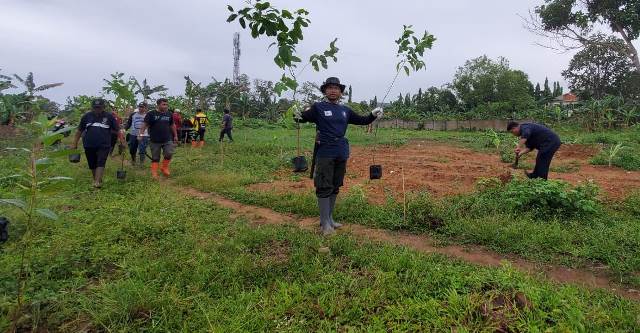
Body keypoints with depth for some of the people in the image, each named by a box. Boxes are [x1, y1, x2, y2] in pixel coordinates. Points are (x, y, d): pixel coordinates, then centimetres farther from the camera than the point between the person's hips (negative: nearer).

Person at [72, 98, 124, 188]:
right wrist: (75, 144, 13)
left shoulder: (109, 116, 4)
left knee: (100, 163, -14)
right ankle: (96, 179, 28)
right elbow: (79, 131, 14)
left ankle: (97, 182, -18)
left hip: (104, 145, -3)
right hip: (89, 145, 3)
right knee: (92, 165, 11)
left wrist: (122, 140, -4)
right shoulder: (86, 116, 10)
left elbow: (117, 130, 5)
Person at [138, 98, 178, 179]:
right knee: (155, 158, 5)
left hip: (167, 140, 2)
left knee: (169, 154, -15)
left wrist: (175, 135, 21)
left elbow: (172, 125, 20)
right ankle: (154, 174, 14)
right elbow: (145, 125, -6)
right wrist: (140, 134, -15)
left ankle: (164, 168, 8)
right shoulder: (151, 114, -3)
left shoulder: (169, 114, 9)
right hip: (155, 141, -2)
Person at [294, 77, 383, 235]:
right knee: (324, 188, -3)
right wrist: (297, 115, -28)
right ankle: (325, 223, 5)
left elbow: (362, 120, 20)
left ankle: (330, 218, 26)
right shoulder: (318, 107, -1)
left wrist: (373, 115, 4)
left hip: (342, 154, 5)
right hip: (325, 153, -5)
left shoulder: (345, 110, 12)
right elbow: (303, 118, -8)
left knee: (335, 187, 13)